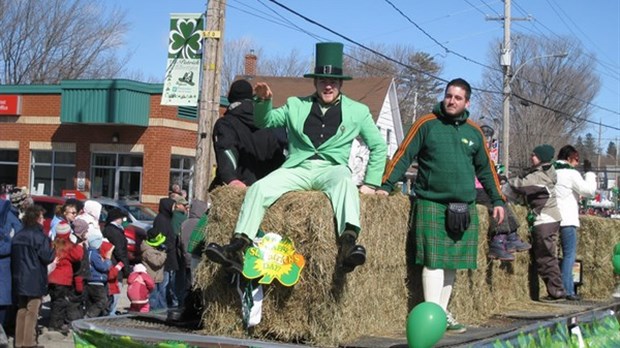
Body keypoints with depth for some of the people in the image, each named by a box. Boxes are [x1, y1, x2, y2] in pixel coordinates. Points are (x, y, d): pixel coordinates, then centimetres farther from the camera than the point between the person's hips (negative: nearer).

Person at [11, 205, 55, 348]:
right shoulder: (39, 236, -13)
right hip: (34, 281, -7)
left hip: (19, 279, 7)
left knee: (21, 311, 13)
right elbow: (46, 257, -15)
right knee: (32, 312, -2)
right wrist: (54, 251, 3)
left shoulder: (18, 236, 10)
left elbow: (13, 257, 13)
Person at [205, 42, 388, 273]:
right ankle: (237, 248, -34)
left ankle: (347, 245, -58)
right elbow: (264, 121, 25)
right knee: (259, 188, -25)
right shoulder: (296, 105, 20)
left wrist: (371, 183, 7)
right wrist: (263, 100, 3)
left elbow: (379, 147, 17)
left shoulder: (358, 112, 15)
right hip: (297, 169, 2)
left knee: (344, 179, -38)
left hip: (331, 169, -2)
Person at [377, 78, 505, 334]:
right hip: (431, 204, -4)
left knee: (452, 261, 7)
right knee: (433, 260, -10)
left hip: (464, 207, 4)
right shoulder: (426, 124, 0)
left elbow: (485, 169, 19)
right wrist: (386, 186, -10)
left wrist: (497, 200, 18)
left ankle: (443, 313, 16)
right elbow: (404, 156, -2)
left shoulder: (474, 132, 12)